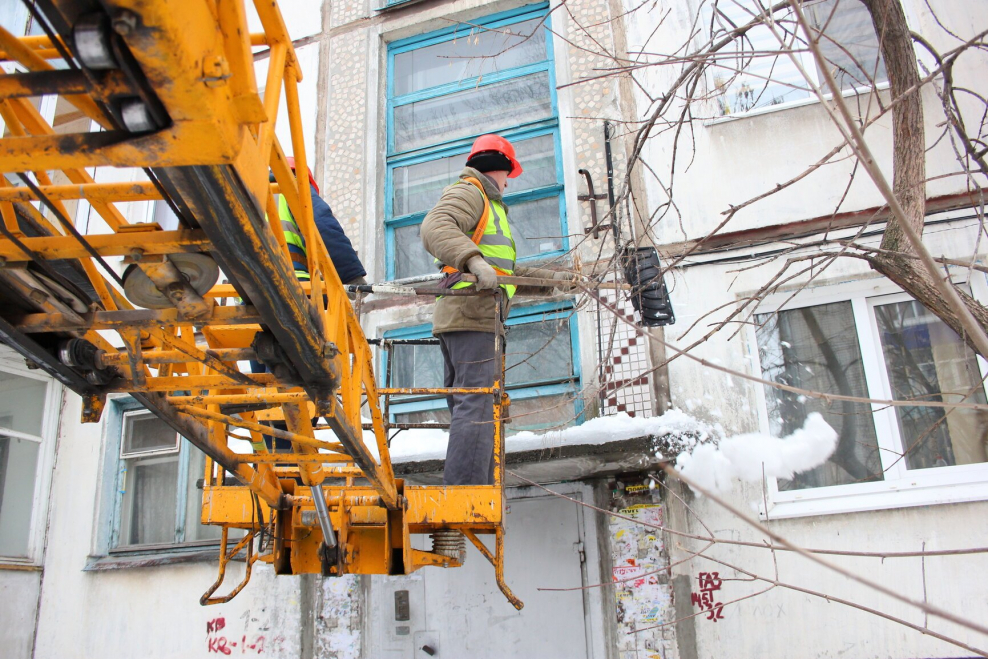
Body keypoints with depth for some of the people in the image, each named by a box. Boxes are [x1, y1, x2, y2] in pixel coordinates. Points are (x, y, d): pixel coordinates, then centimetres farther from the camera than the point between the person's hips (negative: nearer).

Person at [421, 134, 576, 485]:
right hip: (473, 315, -11)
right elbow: (435, 227, -20)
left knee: (468, 410, 8)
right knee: (477, 408, -17)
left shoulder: (487, 206, 35)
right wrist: (474, 260, -35)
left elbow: (507, 271, 39)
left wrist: (550, 277, 39)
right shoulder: (468, 191, 2)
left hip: (465, 319, 11)